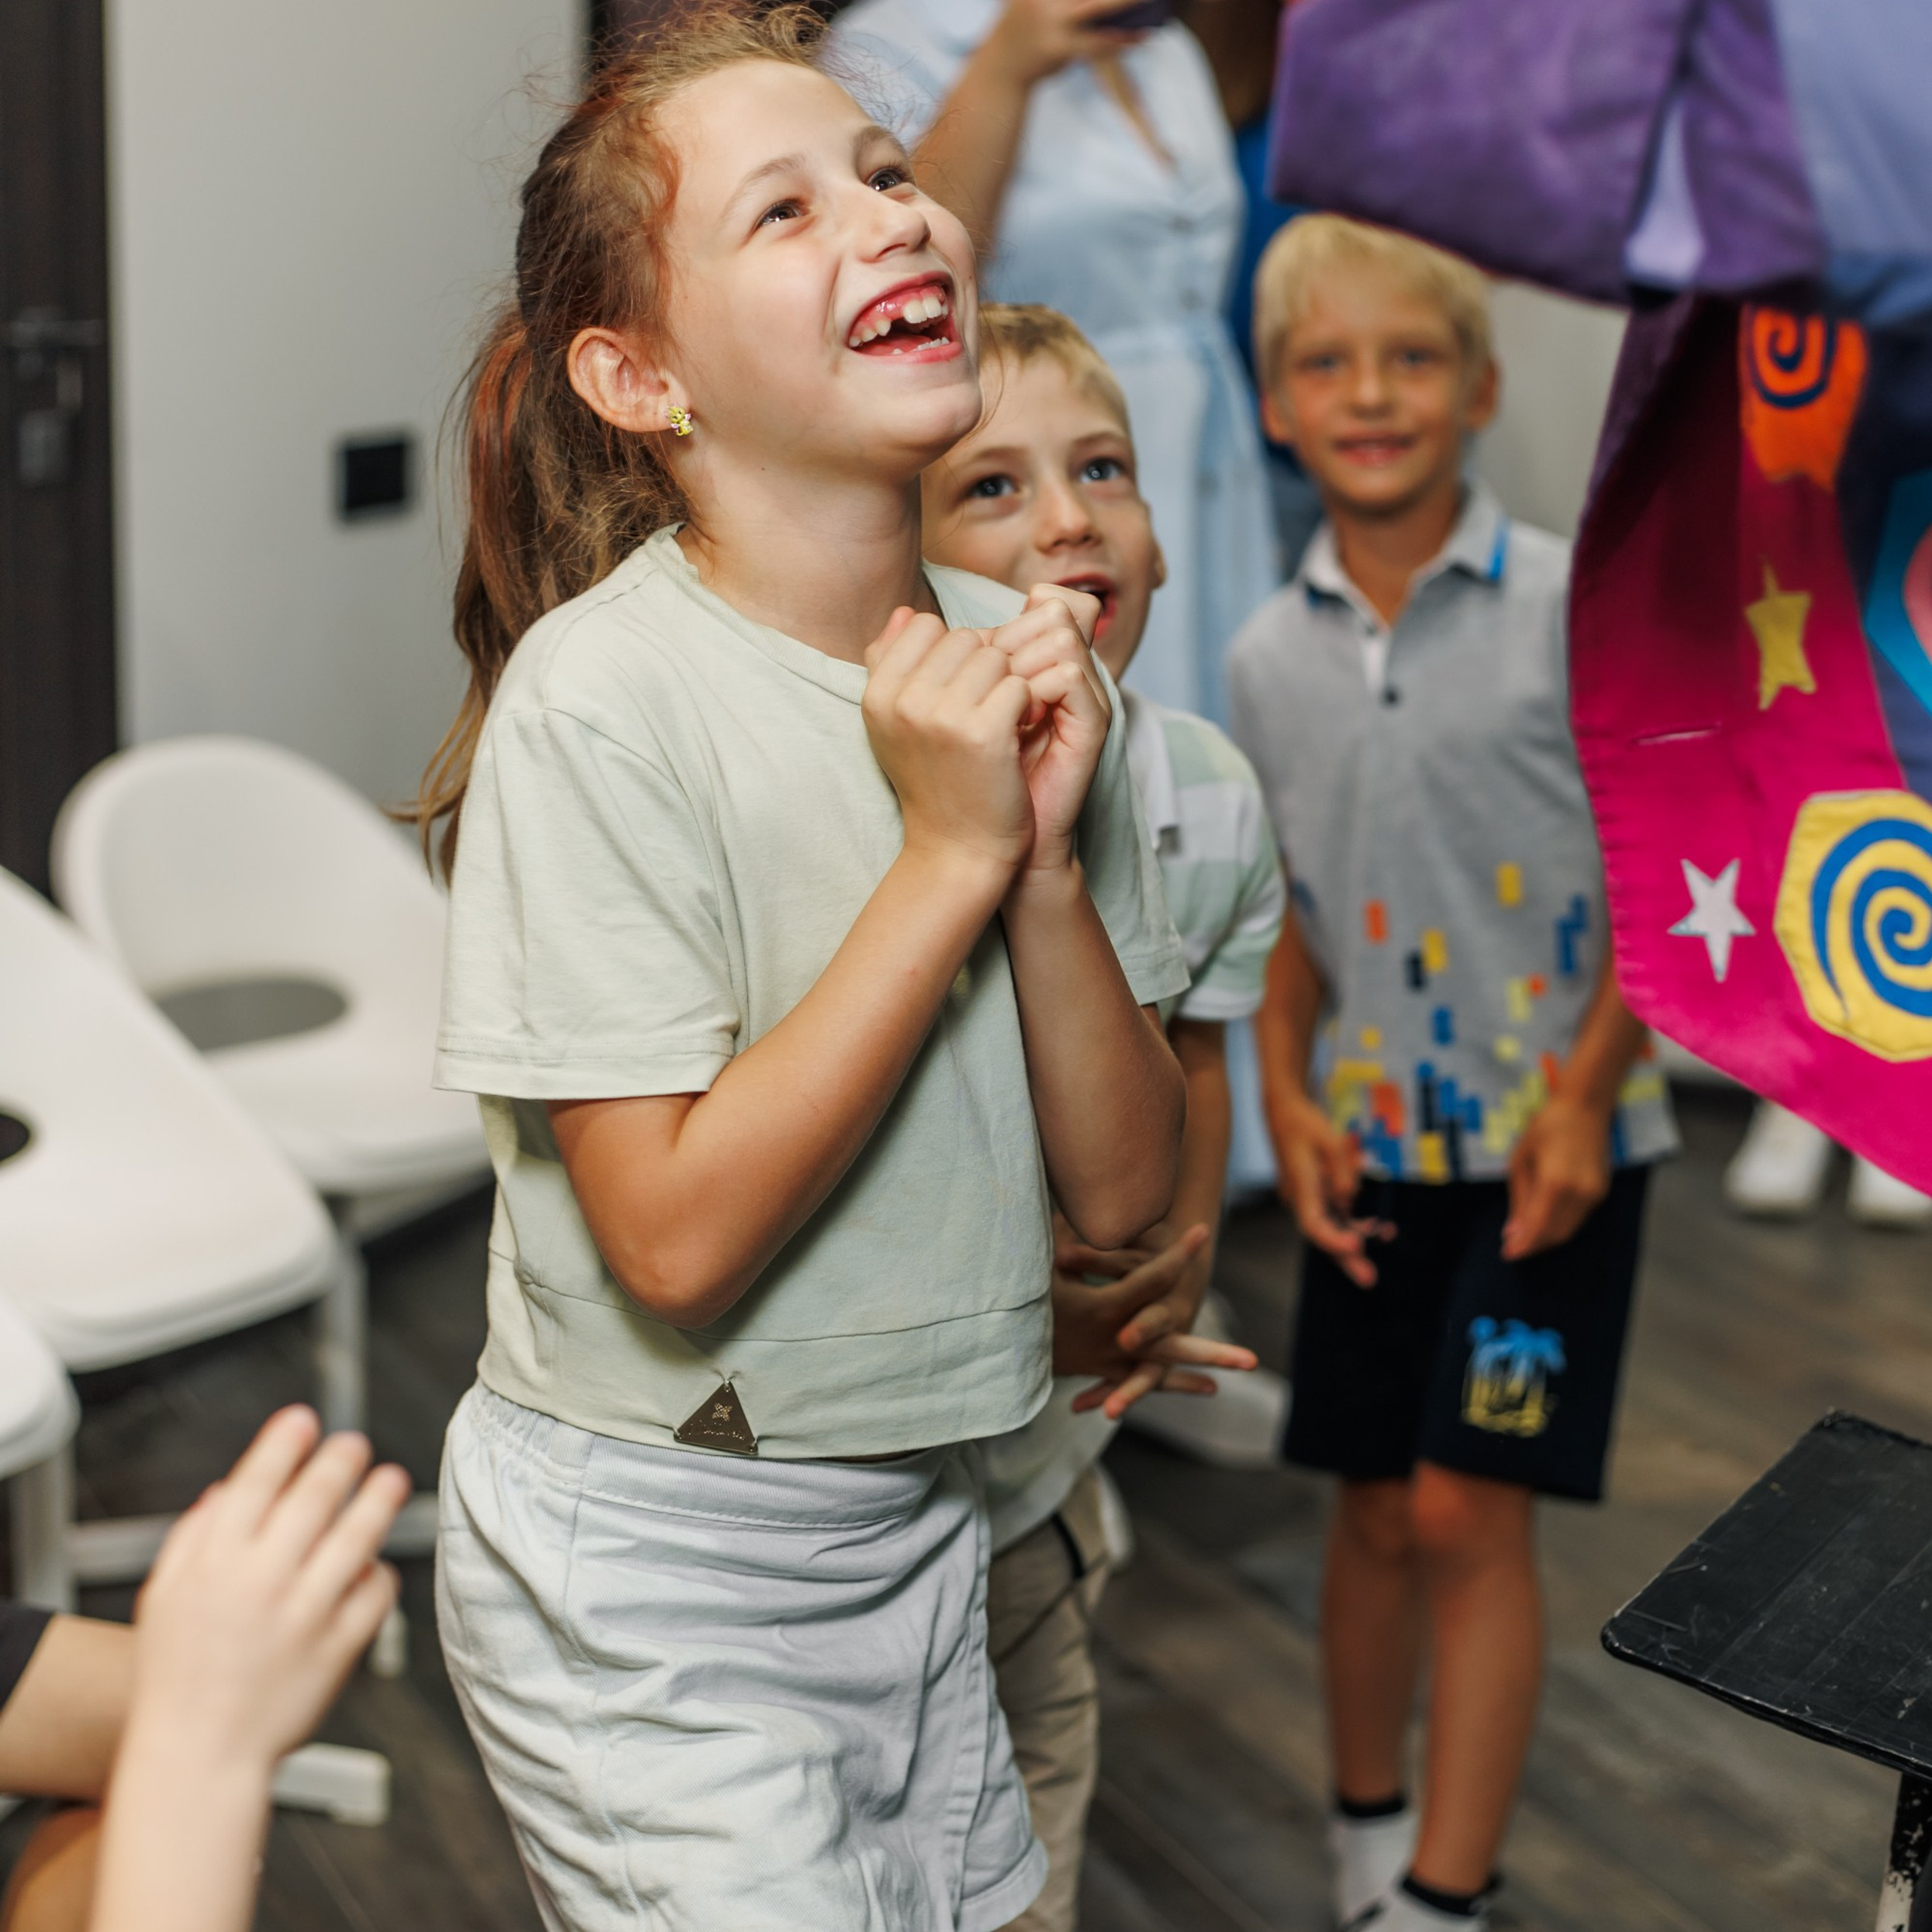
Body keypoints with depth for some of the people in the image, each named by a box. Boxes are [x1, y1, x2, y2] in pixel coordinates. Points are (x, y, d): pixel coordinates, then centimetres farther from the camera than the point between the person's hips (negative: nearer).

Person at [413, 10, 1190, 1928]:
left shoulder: (1016, 656, -3)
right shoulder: (598, 698, -21)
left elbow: (1122, 1188, -2)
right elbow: (678, 1235, -24)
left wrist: (1050, 853, -18)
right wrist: (949, 852, -24)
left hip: (919, 1532, 6)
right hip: (648, 1578, -6)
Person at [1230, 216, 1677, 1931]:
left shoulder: (1572, 604, -10)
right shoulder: (1270, 659, 2)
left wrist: (1583, 1091, -13)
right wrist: (1289, 1099, -2)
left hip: (1551, 1145, -3)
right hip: (1374, 1148, 4)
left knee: (1470, 1513, -5)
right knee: (1376, 1513, 12)